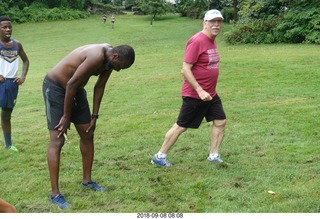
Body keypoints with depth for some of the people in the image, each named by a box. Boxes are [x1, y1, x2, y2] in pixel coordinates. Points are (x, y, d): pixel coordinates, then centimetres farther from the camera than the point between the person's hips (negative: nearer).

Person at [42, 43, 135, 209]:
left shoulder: (109, 58, -4)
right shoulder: (96, 56, -32)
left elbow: (99, 87, 6)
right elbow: (71, 85, -28)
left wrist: (94, 116, 6)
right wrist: (66, 117, -19)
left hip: (76, 89, 9)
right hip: (55, 87, -9)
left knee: (87, 134, 11)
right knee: (57, 141, -11)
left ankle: (87, 180, 25)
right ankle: (55, 194, -7)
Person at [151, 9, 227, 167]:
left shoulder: (212, 41, 9)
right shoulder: (197, 41, -20)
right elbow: (185, 69, -23)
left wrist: (208, 90, 19)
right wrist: (200, 91, -25)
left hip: (210, 94, 9)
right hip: (195, 94, -9)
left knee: (220, 121, 8)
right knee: (181, 126, 1)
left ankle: (213, 155, 20)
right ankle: (159, 157, 14)